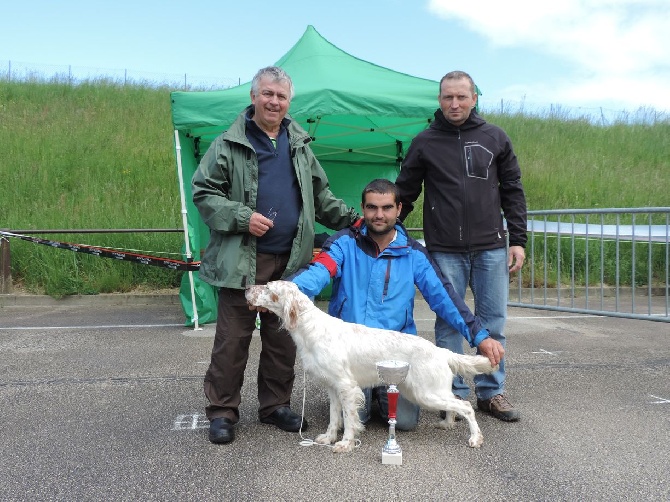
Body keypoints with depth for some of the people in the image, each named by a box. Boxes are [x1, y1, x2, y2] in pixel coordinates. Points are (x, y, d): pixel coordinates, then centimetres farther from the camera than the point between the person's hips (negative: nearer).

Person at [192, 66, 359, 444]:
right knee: (233, 339, 0)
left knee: (283, 337, 12)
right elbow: (203, 192, -3)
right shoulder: (229, 145, -1)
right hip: (243, 260, -4)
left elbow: (320, 195, 22)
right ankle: (223, 410, 13)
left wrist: (351, 218, 12)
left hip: (291, 261, 5)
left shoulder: (300, 144, 14)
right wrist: (242, 217, -16)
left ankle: (276, 405, 26)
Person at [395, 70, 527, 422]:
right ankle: (455, 393, 17)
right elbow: (404, 194, 9)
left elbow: (513, 192, 9)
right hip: (445, 251, -1)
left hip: (491, 248, 1)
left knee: (492, 323, 6)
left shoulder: (495, 138, 7)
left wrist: (518, 240, 3)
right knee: (448, 323, 4)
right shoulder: (425, 142, 4)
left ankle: (491, 392, 20)